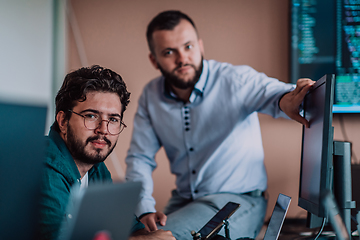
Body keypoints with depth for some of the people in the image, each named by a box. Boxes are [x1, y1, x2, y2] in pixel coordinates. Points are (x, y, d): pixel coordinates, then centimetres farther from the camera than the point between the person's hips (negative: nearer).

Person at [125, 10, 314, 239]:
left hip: (239, 200, -5)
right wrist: (145, 211, -14)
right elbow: (139, 158, 3)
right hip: (184, 200, 5)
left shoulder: (236, 79, -14)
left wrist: (286, 100, -60)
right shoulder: (151, 96, 1)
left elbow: (271, 91, -34)